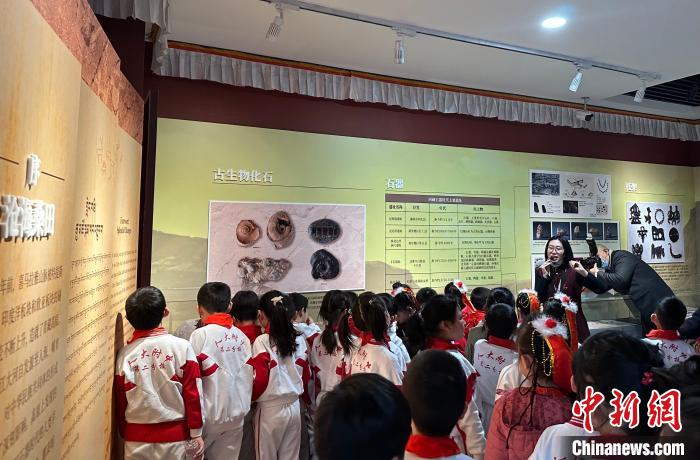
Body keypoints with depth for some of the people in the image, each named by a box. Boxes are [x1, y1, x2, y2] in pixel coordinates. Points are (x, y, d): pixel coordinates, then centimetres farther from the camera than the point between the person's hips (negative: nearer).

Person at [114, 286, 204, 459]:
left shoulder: (124, 354, -5)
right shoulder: (181, 347, -12)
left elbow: (120, 402, 3)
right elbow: (192, 393, -10)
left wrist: (125, 435, 17)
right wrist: (196, 433, -1)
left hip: (136, 439, 2)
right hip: (176, 436, -2)